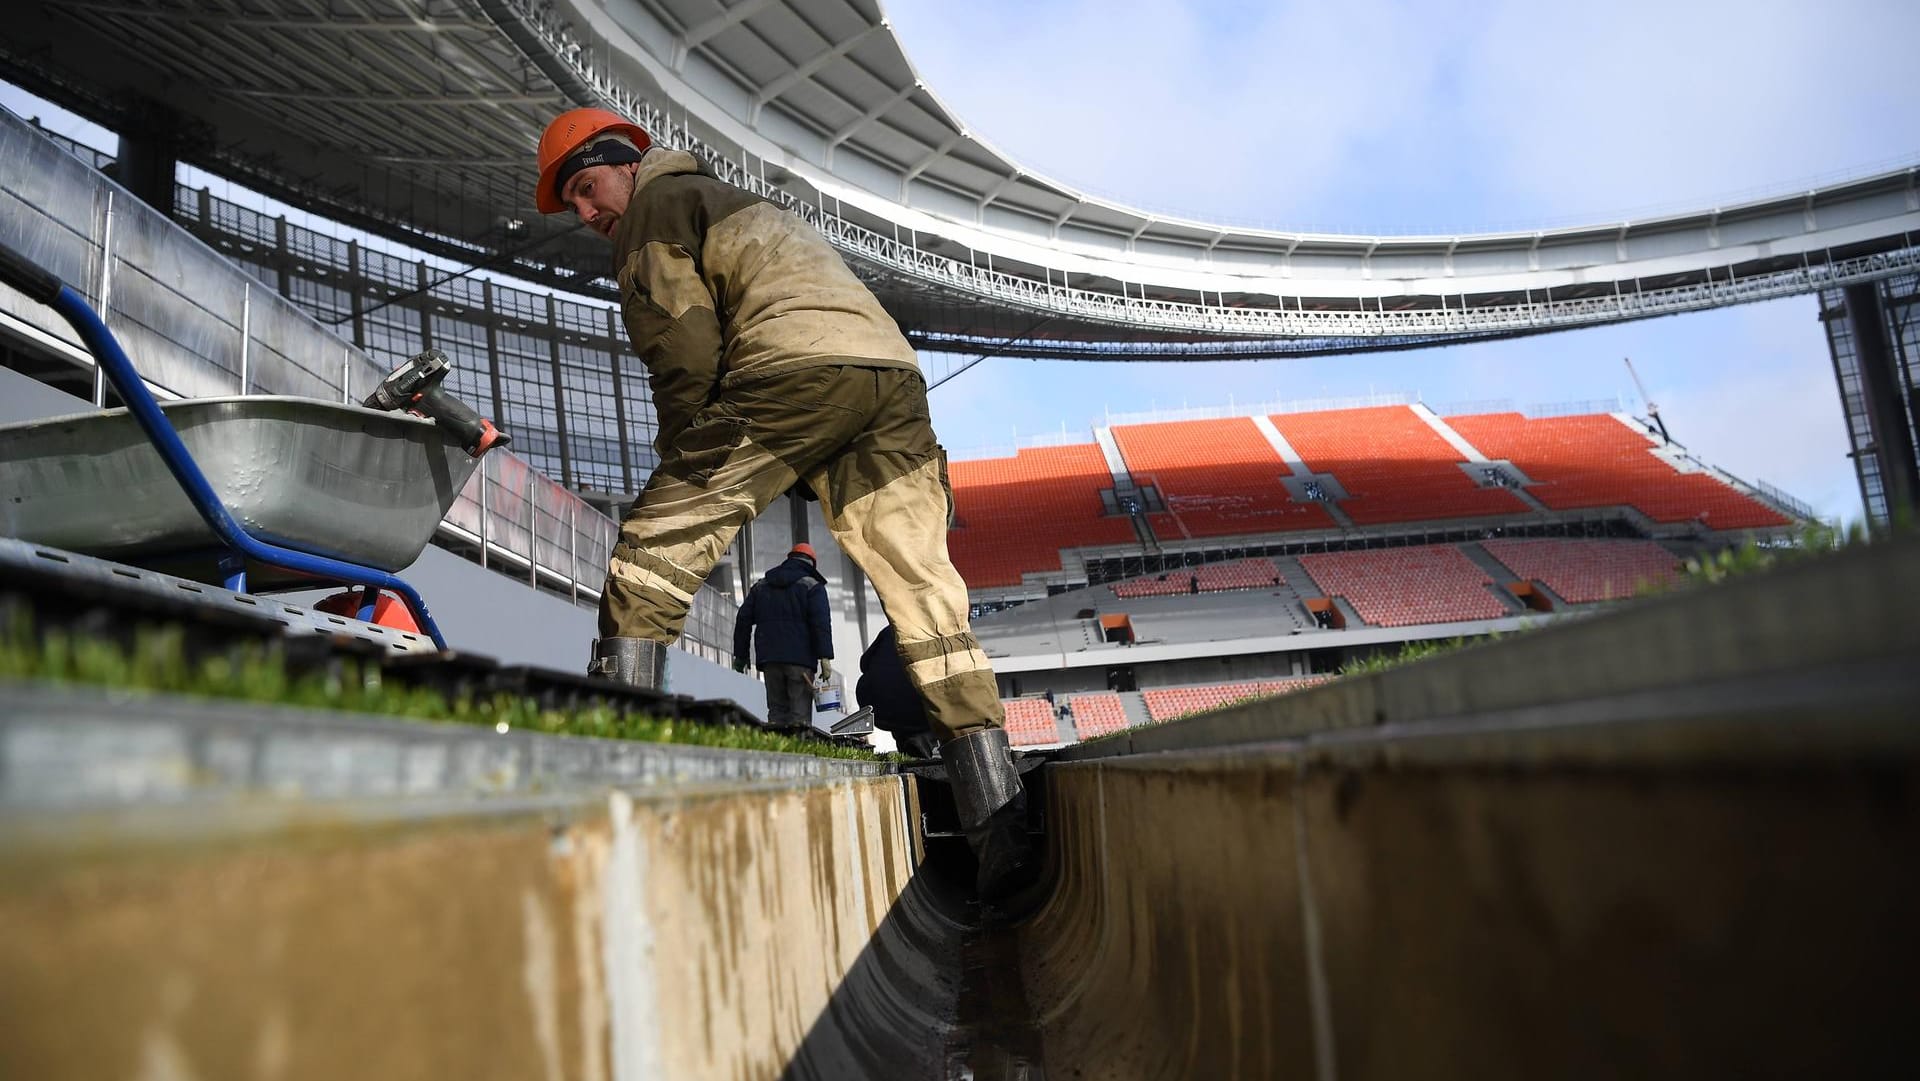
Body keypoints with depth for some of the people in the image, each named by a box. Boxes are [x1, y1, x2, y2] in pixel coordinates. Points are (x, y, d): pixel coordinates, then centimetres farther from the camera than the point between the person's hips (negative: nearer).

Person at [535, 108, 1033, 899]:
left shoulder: (656, 206, 14)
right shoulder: (739, 208, 40)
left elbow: (685, 351, 0)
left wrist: (682, 472, 8)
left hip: (797, 371, -8)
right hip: (892, 371, 8)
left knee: (648, 560, -1)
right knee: (927, 602, 4)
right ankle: (999, 826, 1)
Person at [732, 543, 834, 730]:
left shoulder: (761, 586, 20)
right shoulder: (812, 586, 5)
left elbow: (743, 620, 16)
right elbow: (821, 623, -7)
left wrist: (740, 655, 19)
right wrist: (825, 657, -10)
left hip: (769, 658, 4)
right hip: (800, 658, -4)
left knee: (776, 708, 6)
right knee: (800, 711, -7)